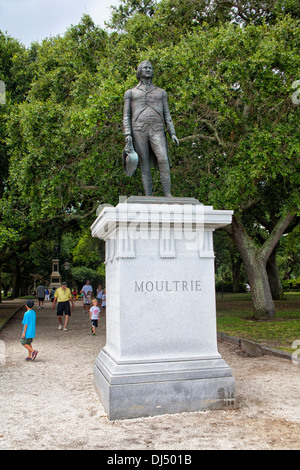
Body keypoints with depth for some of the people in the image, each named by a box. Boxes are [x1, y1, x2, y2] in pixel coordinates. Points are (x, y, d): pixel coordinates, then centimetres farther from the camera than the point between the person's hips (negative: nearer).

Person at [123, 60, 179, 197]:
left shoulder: (161, 92, 21)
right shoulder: (130, 93, 16)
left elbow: (167, 115, 15)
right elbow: (126, 116, 9)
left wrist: (172, 133, 2)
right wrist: (127, 134, -7)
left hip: (157, 131, 0)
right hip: (138, 131, 0)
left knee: (163, 160, -20)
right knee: (145, 165, -4)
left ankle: (168, 194, -21)